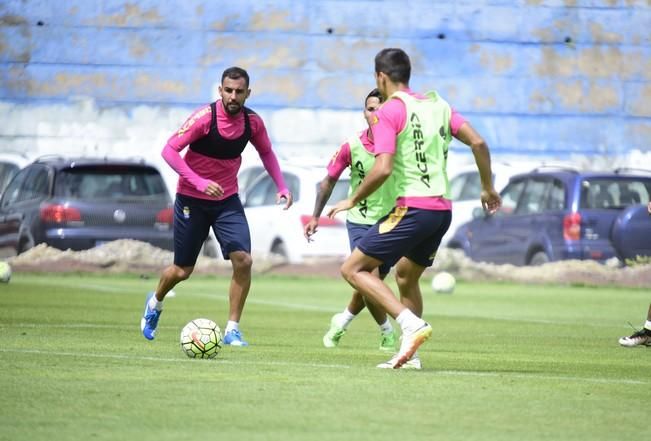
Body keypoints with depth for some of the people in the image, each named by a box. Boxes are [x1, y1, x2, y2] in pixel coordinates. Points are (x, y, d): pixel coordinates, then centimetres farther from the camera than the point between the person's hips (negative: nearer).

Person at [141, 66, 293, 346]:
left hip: (227, 200, 3)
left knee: (243, 260, -16)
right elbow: (169, 150, -23)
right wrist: (199, 182, -34)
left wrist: (281, 186, 1)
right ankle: (155, 303, 39)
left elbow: (266, 152, 13)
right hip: (191, 199, -3)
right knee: (182, 270, 6)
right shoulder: (205, 117, -21)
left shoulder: (252, 122, -6)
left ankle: (232, 329, -4)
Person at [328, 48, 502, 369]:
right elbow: (478, 142, 9)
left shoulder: (388, 112, -7)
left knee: (353, 269, -3)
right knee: (406, 276, 25)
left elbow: (383, 169, -17)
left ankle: (411, 323, -17)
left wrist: (352, 201, -4)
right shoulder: (437, 105, 14)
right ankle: (408, 352, 19)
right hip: (443, 210, 8)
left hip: (413, 208, -8)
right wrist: (488, 188, 20)